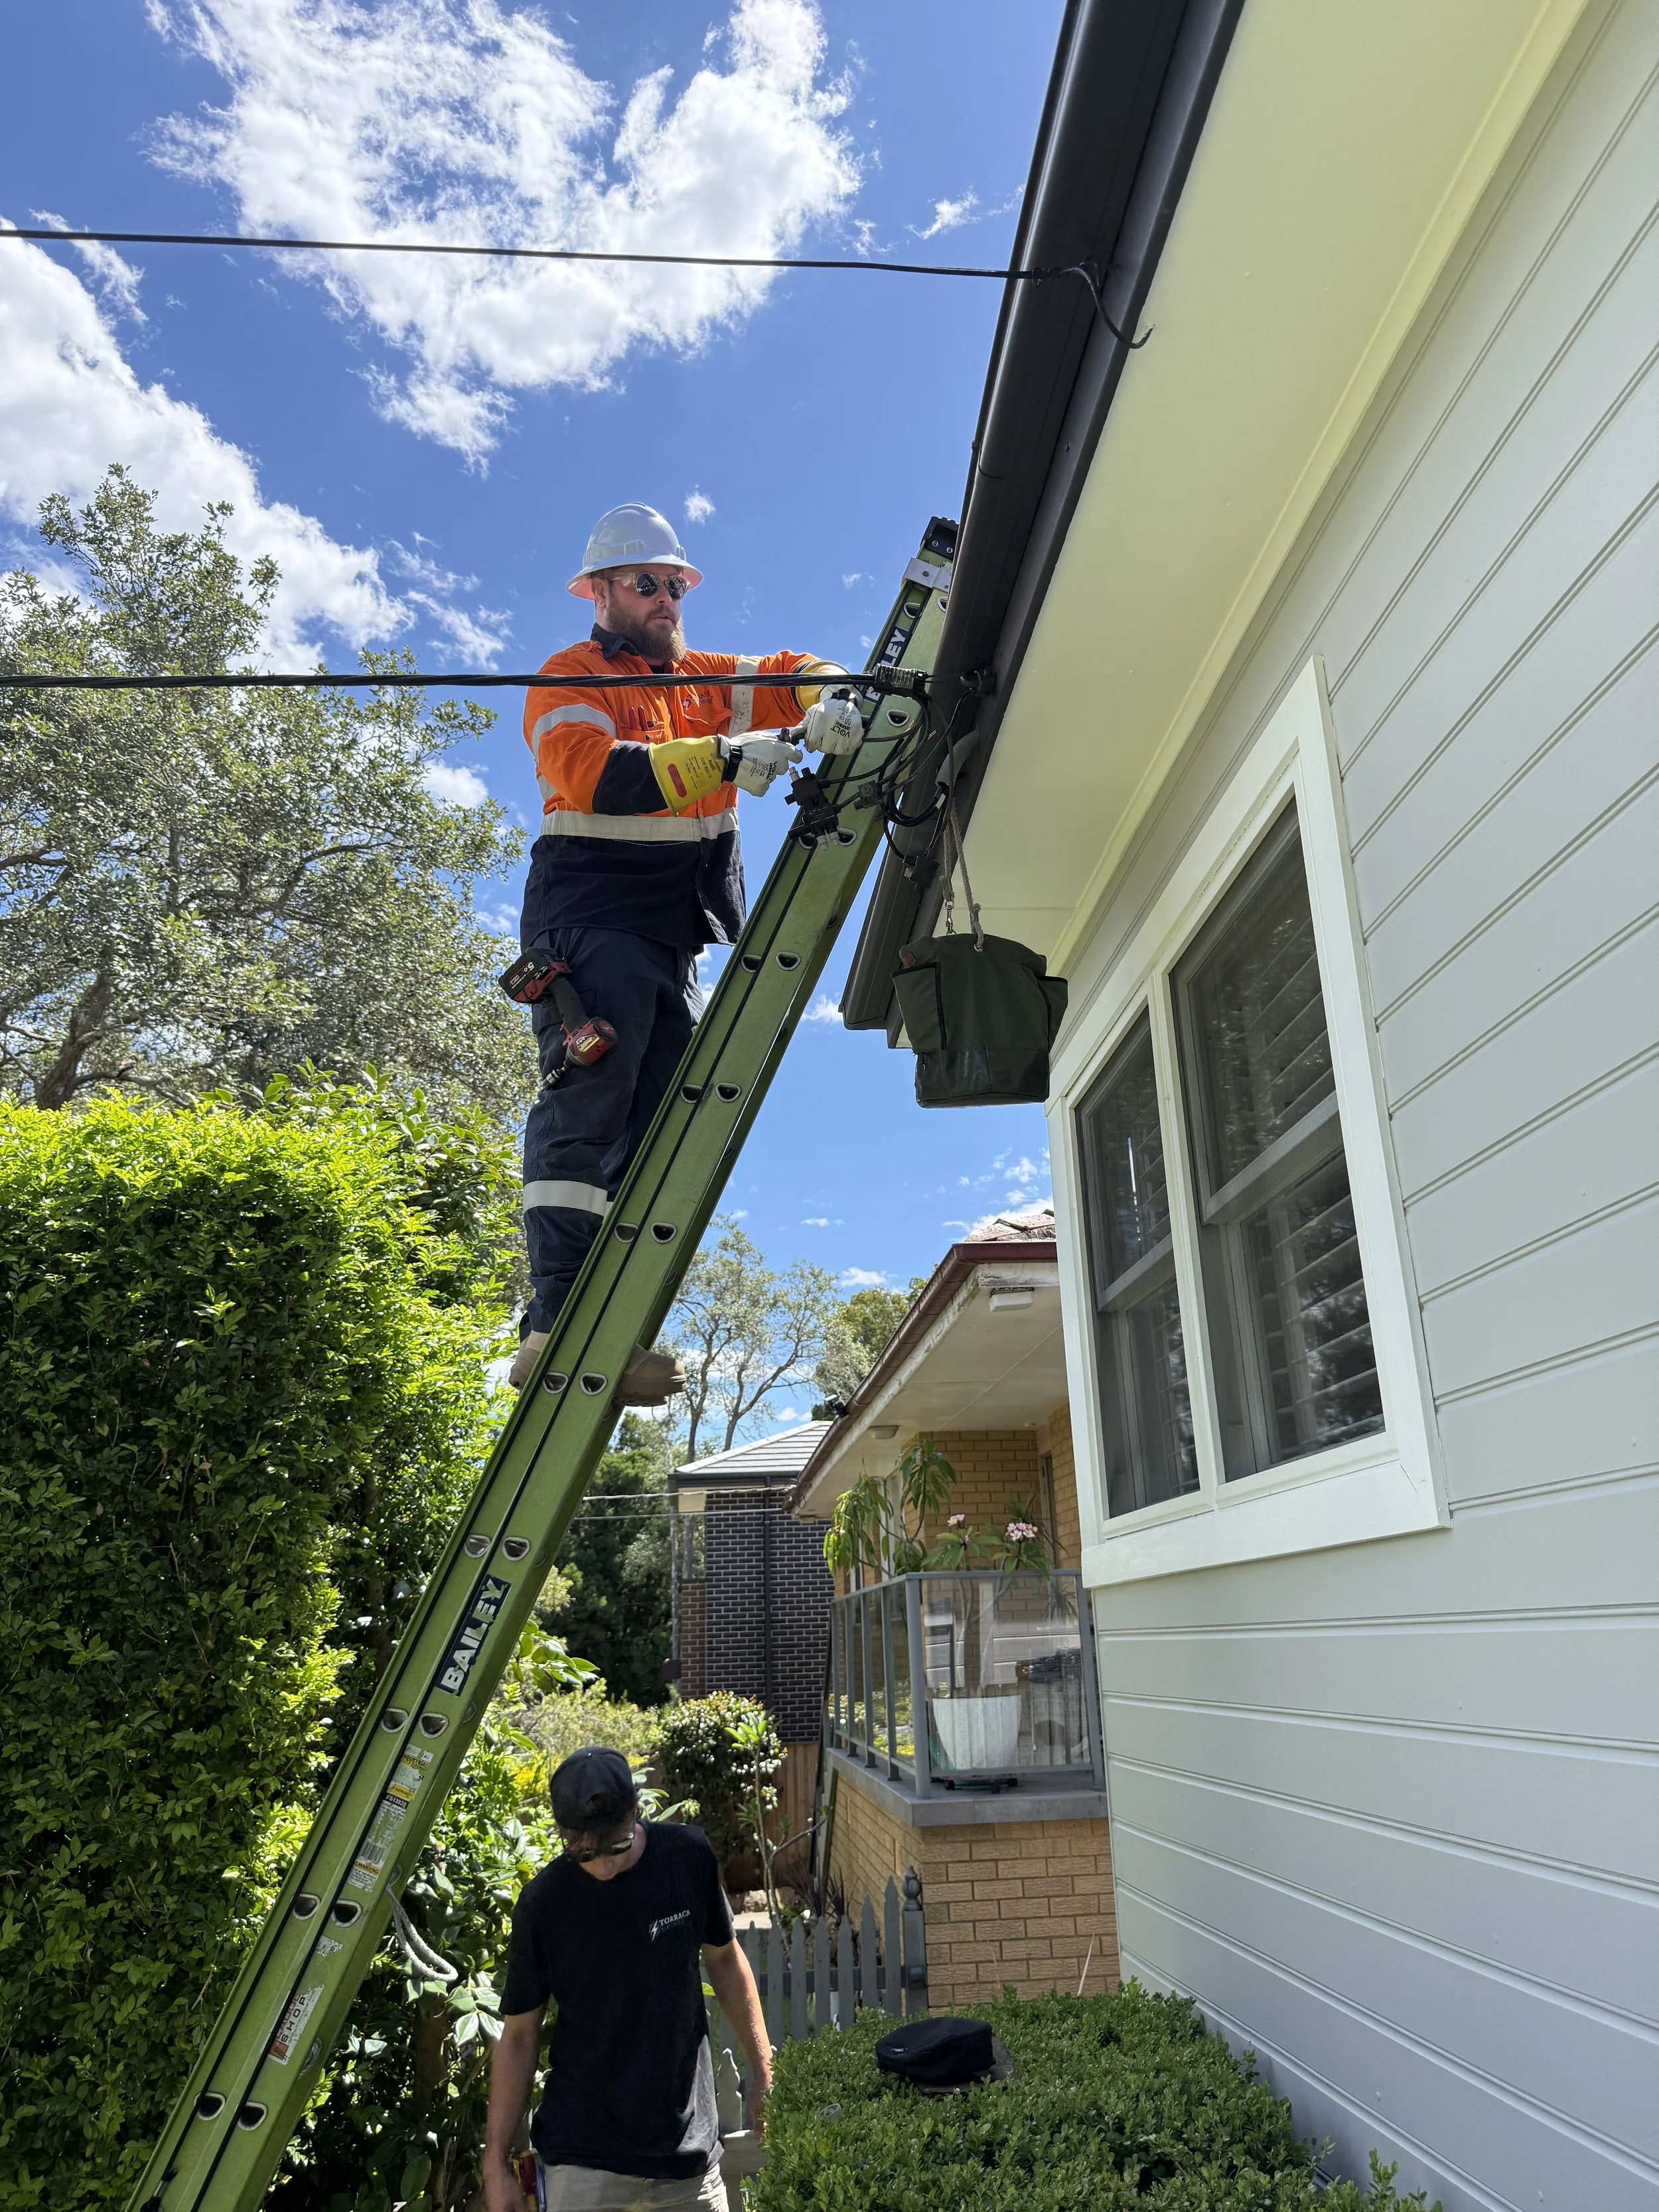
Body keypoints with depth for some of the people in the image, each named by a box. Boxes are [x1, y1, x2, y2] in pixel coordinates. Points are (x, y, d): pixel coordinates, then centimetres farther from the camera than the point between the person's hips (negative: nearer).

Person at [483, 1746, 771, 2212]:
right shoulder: (542, 1903, -13)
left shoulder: (690, 1857, -9)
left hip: (690, 2147, 2)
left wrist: (763, 2069, 9)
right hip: (581, 2162, -1)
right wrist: (497, 2164, -2)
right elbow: (518, 2036, -3)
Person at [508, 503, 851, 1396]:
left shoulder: (705, 679, 25)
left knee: (657, 1127, -2)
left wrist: (825, 707, -6)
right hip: (591, 914, -7)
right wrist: (724, 758, -25)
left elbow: (791, 677, 20)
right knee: (588, 1098, -22)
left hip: (674, 934, 7)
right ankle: (554, 1323, -27)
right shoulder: (567, 679, 3)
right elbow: (596, 773, -16)